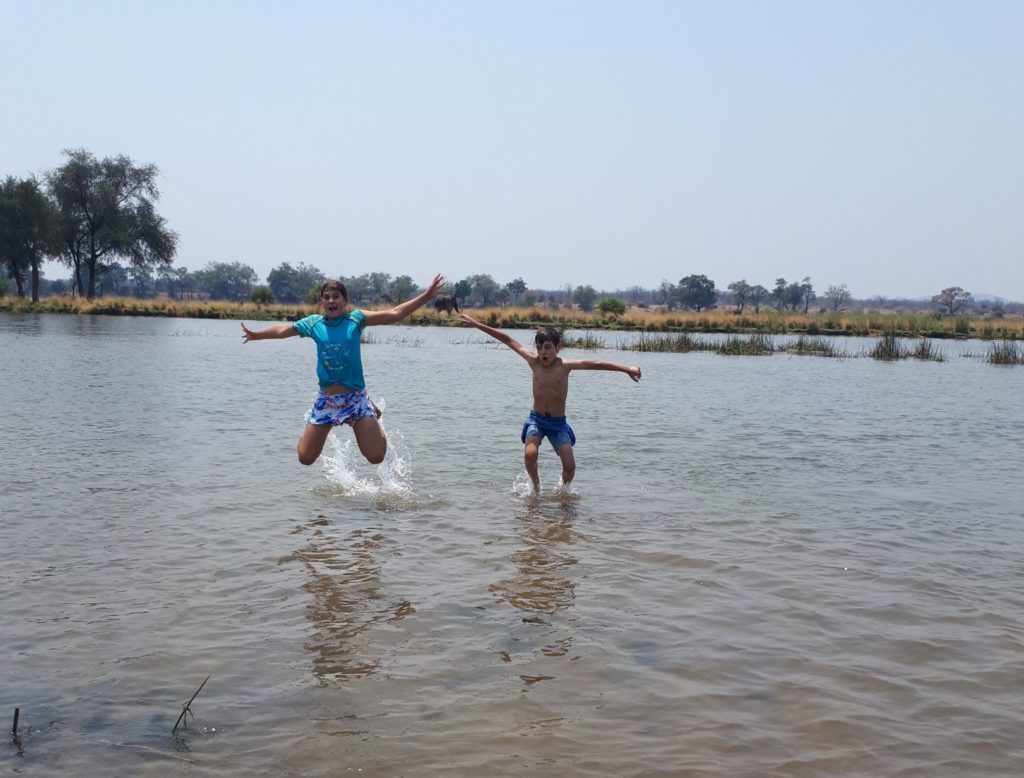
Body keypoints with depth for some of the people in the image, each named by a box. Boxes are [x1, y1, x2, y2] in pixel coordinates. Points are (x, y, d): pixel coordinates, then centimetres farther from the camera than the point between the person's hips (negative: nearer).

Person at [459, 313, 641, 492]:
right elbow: (508, 340, -2)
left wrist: (627, 369, -27)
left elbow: (595, 364, -19)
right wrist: (476, 324, 1)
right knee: (530, 454, -24)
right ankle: (535, 484, 7)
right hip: (536, 419, 1)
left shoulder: (564, 366, -11)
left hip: (558, 423, -1)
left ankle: (564, 488, 25)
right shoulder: (533, 362, -6)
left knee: (570, 466, -9)